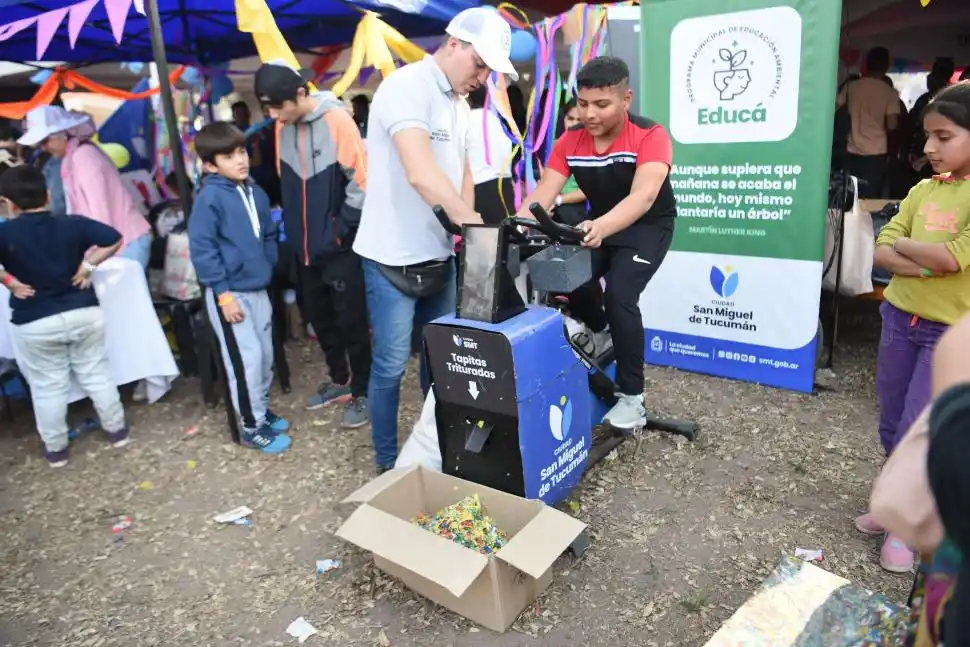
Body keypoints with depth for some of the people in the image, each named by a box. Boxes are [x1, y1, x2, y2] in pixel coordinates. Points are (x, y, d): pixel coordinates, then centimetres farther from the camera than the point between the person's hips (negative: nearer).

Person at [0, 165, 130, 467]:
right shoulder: (73, 224, -5)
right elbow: (114, 239, -6)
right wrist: (88, 266, -4)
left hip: (35, 324, -2)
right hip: (84, 313, 2)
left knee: (47, 387, 14)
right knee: (97, 375, 17)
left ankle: (55, 449, 26)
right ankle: (117, 430, 28)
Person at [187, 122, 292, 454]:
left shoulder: (255, 192, 5)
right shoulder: (209, 198, -15)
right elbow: (201, 249, -16)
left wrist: (268, 270, 12)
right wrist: (223, 293, -17)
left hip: (258, 290, 7)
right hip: (229, 293, -7)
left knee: (266, 353, 15)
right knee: (247, 358, -2)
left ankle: (262, 409, 34)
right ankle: (252, 426, 12)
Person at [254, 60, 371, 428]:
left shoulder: (336, 120, -15)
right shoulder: (283, 127, 4)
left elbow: (360, 180, -15)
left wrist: (341, 229, -11)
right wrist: (296, 226, 10)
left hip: (340, 245, -7)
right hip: (307, 245, 7)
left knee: (350, 319, 1)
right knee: (319, 316, 15)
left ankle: (362, 391, 16)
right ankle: (340, 380, 33)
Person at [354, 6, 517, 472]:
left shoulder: (458, 103, 13)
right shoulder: (406, 86, -15)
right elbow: (422, 174, -27)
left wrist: (468, 225, 4)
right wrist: (475, 222, -21)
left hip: (438, 252, 8)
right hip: (393, 256, -8)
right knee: (391, 365, 2)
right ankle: (387, 463, 20)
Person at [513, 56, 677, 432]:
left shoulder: (650, 136, -26)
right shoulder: (569, 142, -13)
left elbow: (642, 197, -41)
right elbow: (542, 194, -21)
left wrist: (599, 229, -60)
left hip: (648, 227, -5)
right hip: (601, 225, 5)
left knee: (620, 296, -25)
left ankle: (631, 397, -8)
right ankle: (600, 332, 19)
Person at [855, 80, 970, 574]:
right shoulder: (923, 190, 5)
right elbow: (882, 253, -2)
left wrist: (903, 244, -6)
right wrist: (926, 265, -18)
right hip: (899, 319, 6)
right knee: (891, 428, 14)